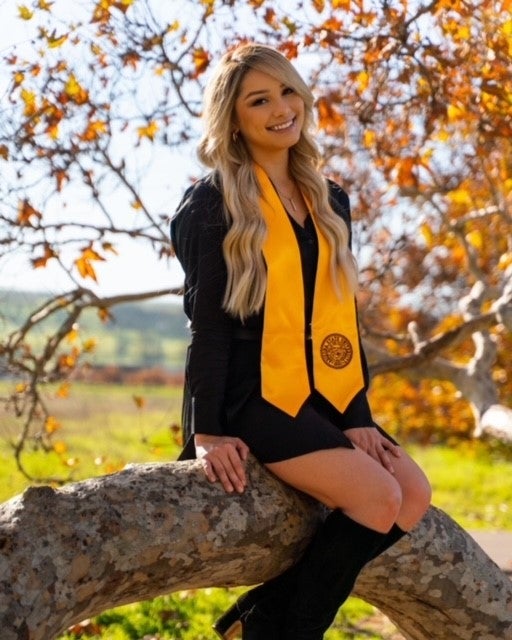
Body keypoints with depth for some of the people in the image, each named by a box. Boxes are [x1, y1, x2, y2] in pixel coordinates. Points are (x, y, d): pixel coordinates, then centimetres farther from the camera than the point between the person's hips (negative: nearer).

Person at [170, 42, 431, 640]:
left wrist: (358, 414, 4)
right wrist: (208, 430, -14)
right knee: (379, 498, -20)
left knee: (415, 494, -10)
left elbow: (343, 314, 12)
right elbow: (207, 321, -8)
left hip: (321, 394, 7)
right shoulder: (215, 201, -5)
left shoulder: (328, 201, 14)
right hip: (251, 394, -7)